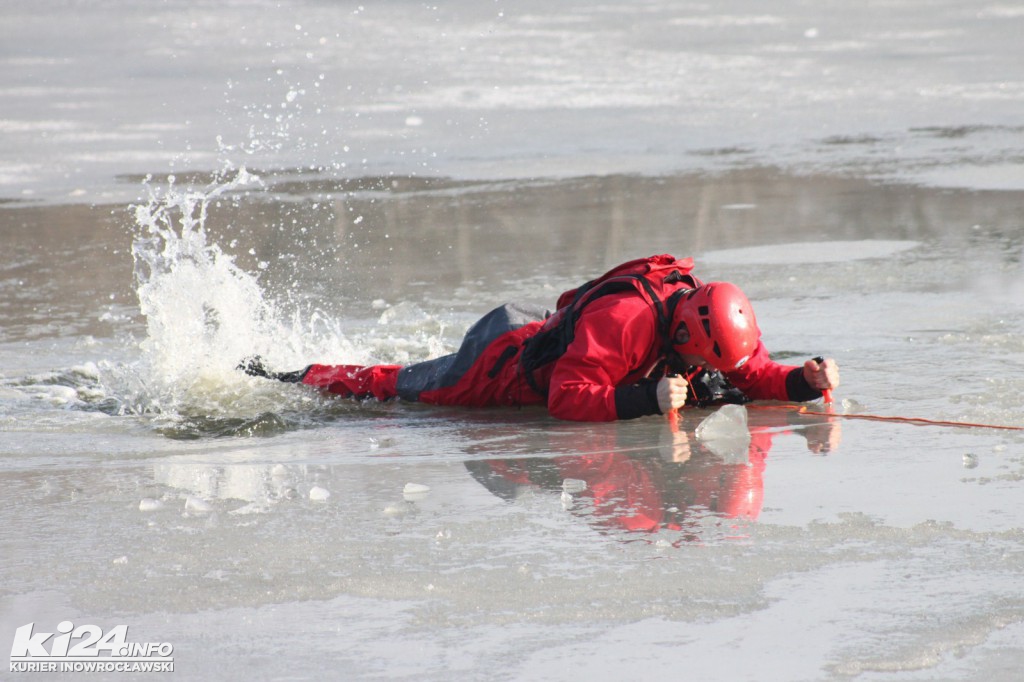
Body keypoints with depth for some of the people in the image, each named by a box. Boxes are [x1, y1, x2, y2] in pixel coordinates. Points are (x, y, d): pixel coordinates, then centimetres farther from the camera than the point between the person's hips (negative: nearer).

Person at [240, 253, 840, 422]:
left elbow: (754, 374, -8)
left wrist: (803, 382, -28)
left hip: (550, 329, 6)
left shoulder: (723, 322, -19)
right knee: (399, 388, 11)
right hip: (501, 361, -6)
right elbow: (567, 399, -42)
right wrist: (644, 398, -51)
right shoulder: (620, 320, -42)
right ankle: (283, 379, 30)